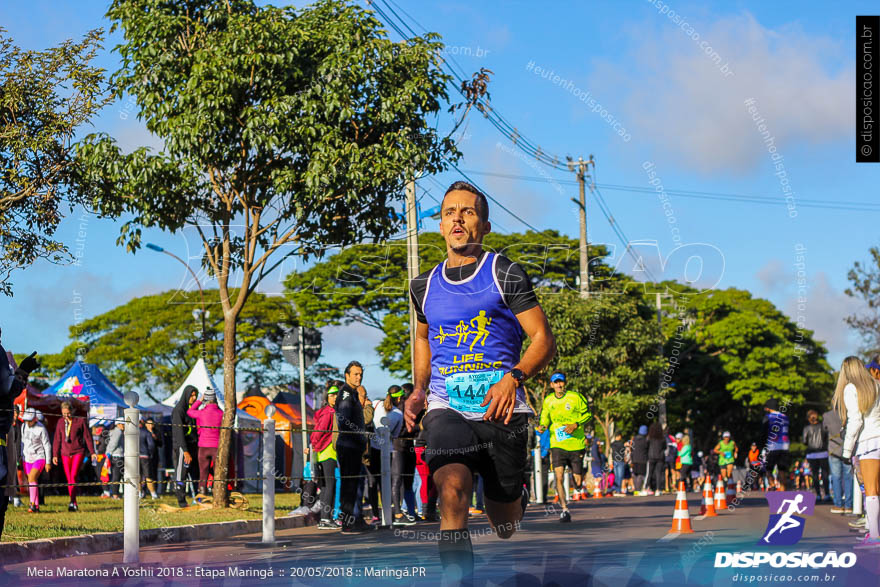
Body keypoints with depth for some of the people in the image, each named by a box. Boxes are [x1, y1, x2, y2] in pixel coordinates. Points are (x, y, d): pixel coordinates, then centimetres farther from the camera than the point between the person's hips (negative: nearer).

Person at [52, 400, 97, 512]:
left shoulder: (80, 421, -3)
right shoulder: (60, 422, 8)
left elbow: (87, 437, 0)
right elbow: (57, 440, 12)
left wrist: (92, 452, -2)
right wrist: (55, 455, 7)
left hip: (78, 452, -4)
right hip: (65, 453, 4)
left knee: (73, 476, -18)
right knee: (69, 479, 4)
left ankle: (72, 502, -23)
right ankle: (74, 504, 10)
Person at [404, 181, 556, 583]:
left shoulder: (505, 275, 0)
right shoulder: (425, 286, 12)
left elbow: (544, 341, -2)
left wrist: (514, 376, -21)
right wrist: (419, 390, 16)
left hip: (500, 408, -2)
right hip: (447, 406, 2)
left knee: (504, 525, 8)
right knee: (452, 488, -29)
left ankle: (519, 497, 46)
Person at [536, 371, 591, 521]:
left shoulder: (575, 397, -4)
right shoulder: (548, 401, 5)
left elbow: (587, 413, 3)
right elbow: (545, 418, 17)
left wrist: (576, 425, -13)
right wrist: (542, 427, -5)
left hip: (576, 443, -1)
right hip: (557, 444, 1)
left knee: (577, 478, 3)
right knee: (558, 477, -15)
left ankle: (578, 488, 44)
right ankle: (564, 509, -4)